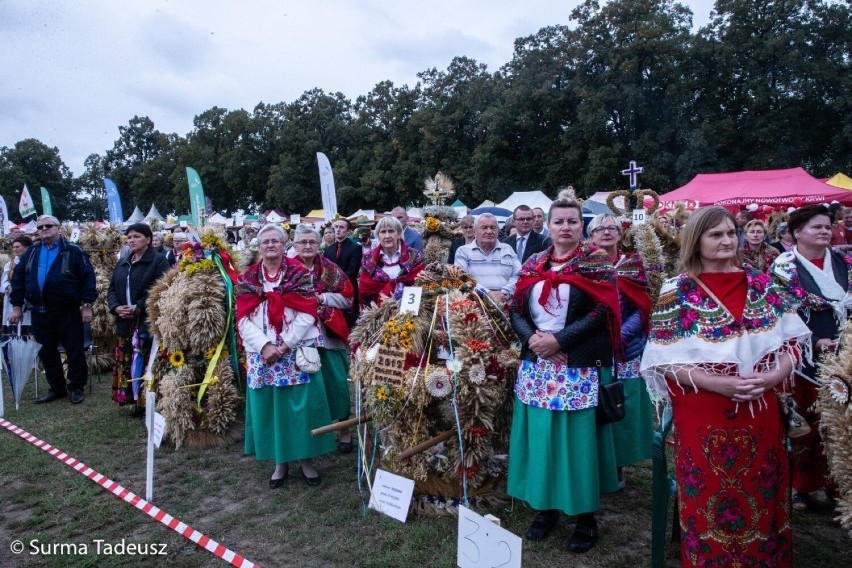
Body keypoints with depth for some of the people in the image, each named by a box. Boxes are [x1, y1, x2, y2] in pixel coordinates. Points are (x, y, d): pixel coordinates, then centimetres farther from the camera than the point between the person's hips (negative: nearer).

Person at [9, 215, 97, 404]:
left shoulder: (73, 251, -4)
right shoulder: (31, 252, 10)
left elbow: (88, 277, -8)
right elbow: (18, 278, 12)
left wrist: (87, 305, -12)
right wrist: (16, 306, 6)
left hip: (68, 311, -5)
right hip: (40, 312, 5)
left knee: (74, 350, 2)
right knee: (47, 352, 12)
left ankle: (76, 388, 15)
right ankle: (57, 388, 25)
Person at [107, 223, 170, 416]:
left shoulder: (159, 261, -5)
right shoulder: (122, 264, 19)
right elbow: (112, 290, 17)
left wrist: (138, 308, -18)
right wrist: (116, 307, -3)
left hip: (148, 322, -7)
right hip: (125, 323, 7)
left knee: (148, 364, -7)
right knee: (127, 363, 9)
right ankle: (135, 401, 18)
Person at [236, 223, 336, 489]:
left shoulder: (299, 272, 2)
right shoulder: (247, 278, 8)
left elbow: (307, 314, -6)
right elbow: (243, 318, 0)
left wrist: (285, 345, -13)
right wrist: (265, 345, -13)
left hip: (297, 352, -2)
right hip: (262, 354, 2)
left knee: (301, 404, 0)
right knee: (269, 406, 7)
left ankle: (306, 459, 15)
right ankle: (280, 462, 21)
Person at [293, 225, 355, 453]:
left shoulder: (331, 269, 4)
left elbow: (348, 297, 2)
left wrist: (322, 297, -9)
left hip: (329, 334, 0)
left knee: (336, 381, 2)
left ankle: (344, 429, 16)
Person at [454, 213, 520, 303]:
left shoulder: (508, 249, 21)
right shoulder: (463, 251, 12)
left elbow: (518, 275, 11)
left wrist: (505, 292, -9)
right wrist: (487, 293, -14)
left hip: (506, 301, 2)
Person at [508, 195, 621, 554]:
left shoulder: (596, 264, -1)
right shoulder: (533, 265, 10)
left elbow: (601, 311, -12)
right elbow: (515, 309, 7)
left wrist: (558, 339, -17)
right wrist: (532, 338, -12)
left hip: (580, 367, -4)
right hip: (537, 366, 4)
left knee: (577, 437, 2)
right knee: (541, 434, 9)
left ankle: (586, 515, 18)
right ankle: (546, 507, 25)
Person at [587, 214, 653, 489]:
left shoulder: (632, 264, 3)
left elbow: (643, 308, -3)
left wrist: (619, 336, -15)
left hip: (626, 350, 0)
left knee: (623, 408, 5)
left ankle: (618, 467, 23)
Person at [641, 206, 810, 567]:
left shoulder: (762, 284, 3)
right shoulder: (676, 291, -8)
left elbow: (792, 340, 6)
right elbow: (665, 361, -11)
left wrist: (773, 377, -12)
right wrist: (717, 383, -21)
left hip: (760, 414, 4)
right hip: (703, 417, -3)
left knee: (761, 501, 17)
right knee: (709, 501, 10)